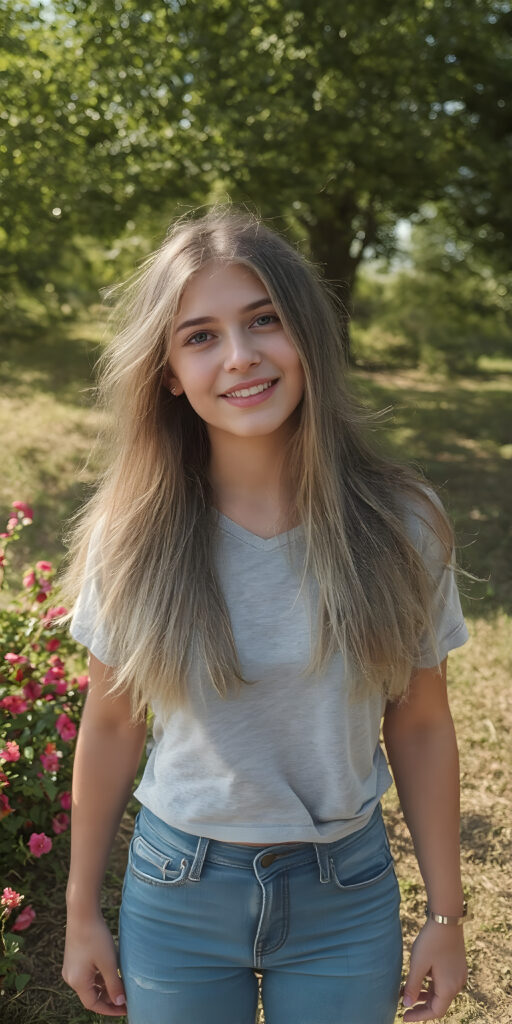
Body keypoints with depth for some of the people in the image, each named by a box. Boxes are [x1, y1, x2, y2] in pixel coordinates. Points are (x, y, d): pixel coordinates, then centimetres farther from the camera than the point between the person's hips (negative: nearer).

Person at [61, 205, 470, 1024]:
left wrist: (447, 912, 2)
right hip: (177, 892, 0)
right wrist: (83, 912, 5)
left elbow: (420, 727, -4)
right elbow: (110, 726, -3)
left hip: (348, 898, 0)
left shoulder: (401, 525, -14)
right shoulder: (133, 535, -13)